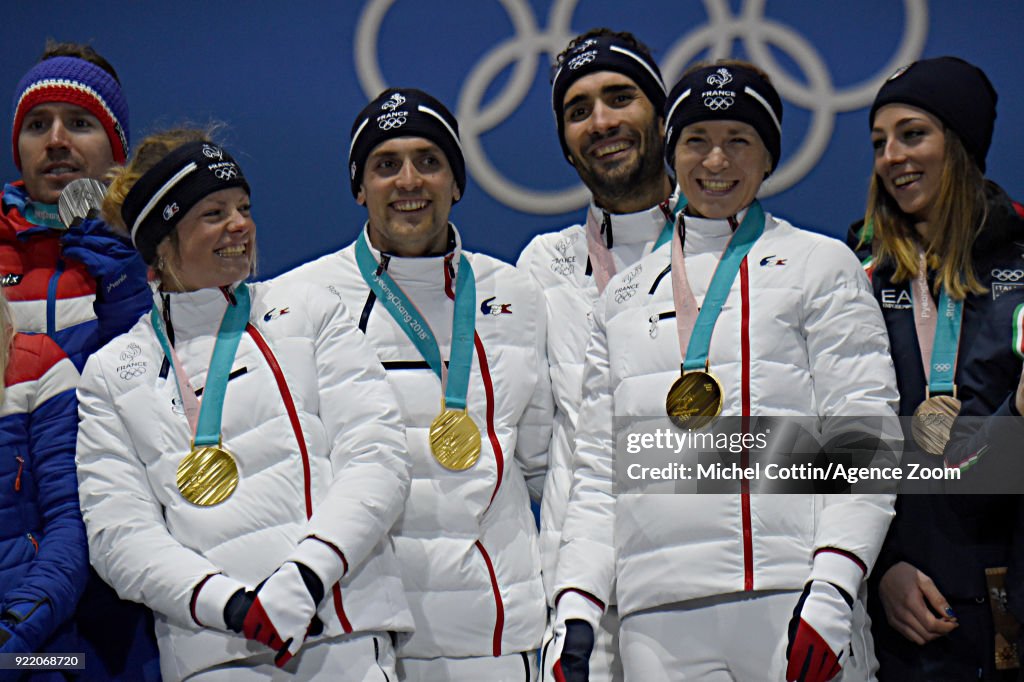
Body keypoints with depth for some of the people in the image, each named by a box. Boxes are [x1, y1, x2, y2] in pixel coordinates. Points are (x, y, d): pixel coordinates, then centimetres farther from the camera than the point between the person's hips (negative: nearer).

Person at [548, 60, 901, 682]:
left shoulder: (822, 267, 7)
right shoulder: (624, 297, 19)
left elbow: (865, 445, -1)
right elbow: (597, 471, 17)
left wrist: (831, 590, -13)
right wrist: (576, 608, 5)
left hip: (788, 603, -3)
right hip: (658, 621, 3)